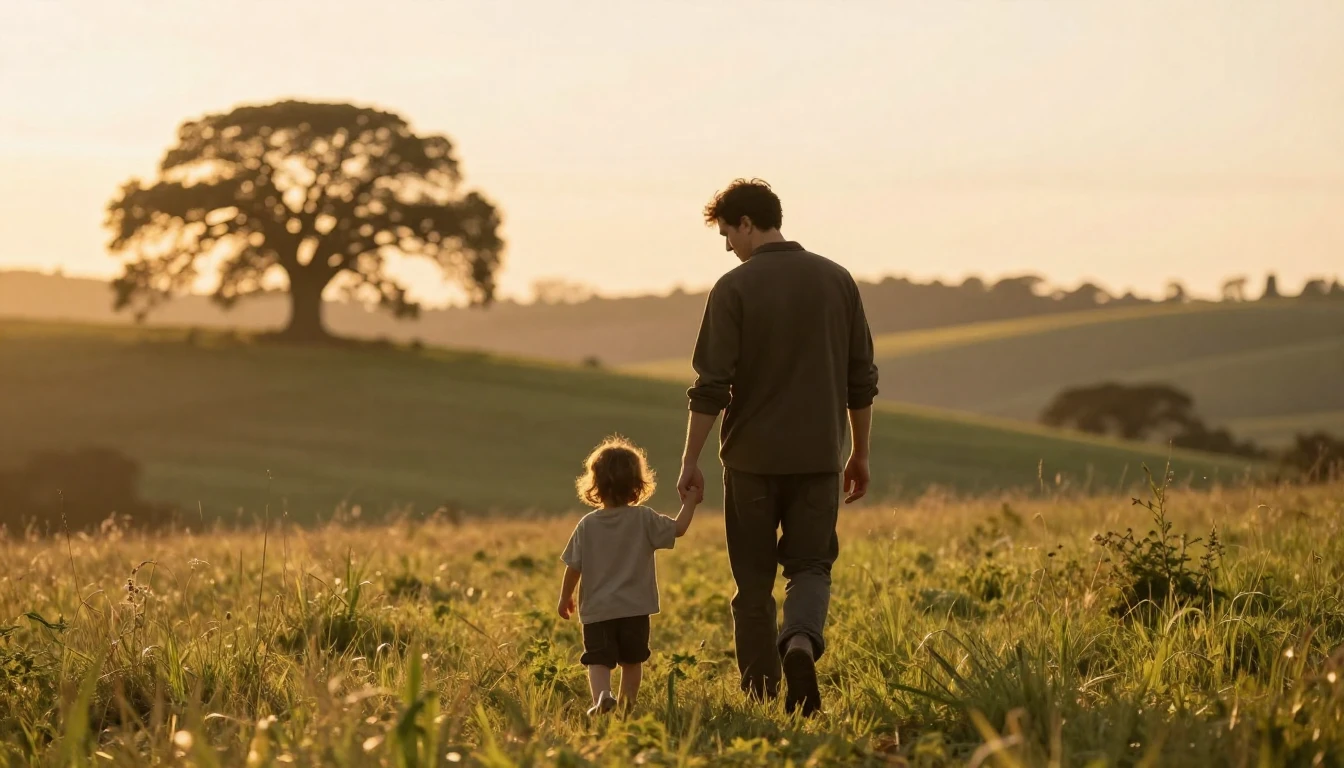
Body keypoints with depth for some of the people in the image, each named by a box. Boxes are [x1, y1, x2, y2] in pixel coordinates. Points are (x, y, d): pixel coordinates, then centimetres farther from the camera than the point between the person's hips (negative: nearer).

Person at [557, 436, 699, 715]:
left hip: (597, 610, -1)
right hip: (635, 608, 1)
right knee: (632, 660, 17)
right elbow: (678, 528, 0)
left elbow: (573, 566, -1)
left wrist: (565, 597, 13)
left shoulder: (587, 525, -3)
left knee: (598, 659, -3)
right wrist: (689, 503, 16)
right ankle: (627, 703, 22)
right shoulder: (643, 519, -6)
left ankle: (601, 695, -27)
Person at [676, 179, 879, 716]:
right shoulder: (836, 281, 5)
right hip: (818, 455, 2)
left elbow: (711, 386, -10)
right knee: (810, 565, 10)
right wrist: (859, 455, 18)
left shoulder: (734, 288, -7)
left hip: (751, 456, -2)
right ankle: (802, 641, -19)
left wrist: (691, 461, -3)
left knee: (754, 581, 9)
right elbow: (862, 379, 8)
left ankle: (761, 697, 12)